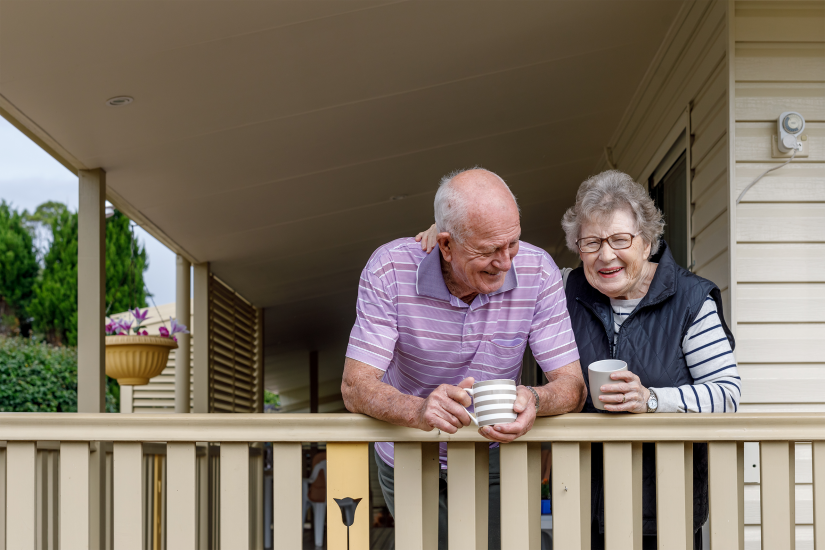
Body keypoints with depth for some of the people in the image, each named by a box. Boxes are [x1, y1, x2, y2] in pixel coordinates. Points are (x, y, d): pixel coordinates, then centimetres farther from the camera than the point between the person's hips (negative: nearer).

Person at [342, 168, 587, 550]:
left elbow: (573, 385, -19)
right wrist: (419, 410, -48)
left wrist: (535, 400, -44)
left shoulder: (537, 272, -19)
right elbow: (355, 387, -26)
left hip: (493, 459, 1)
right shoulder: (390, 270, -23)